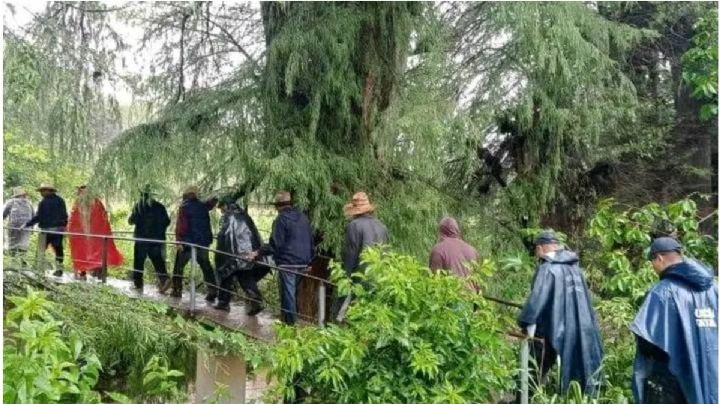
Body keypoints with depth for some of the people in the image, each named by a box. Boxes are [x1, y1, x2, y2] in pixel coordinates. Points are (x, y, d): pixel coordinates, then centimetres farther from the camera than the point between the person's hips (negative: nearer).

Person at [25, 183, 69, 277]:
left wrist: (27, 224, -6)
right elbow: (65, 215, 12)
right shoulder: (60, 200, 8)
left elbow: (38, 217, -12)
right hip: (59, 229, 5)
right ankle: (59, 269, 10)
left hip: (47, 229, -5)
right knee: (58, 249, 8)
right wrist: (64, 226, 19)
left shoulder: (43, 202, -10)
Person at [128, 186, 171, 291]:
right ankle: (164, 278, -16)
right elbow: (167, 221, 4)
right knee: (158, 261, 5)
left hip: (142, 239, -3)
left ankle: (138, 284, 10)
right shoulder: (160, 206, 4)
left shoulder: (138, 206, -6)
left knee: (139, 262, 8)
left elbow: (132, 221, -10)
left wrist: (130, 219, 12)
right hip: (156, 239, 3)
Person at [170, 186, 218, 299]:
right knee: (206, 267, 9)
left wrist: (179, 240, -17)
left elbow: (181, 226, -16)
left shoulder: (184, 207, -8)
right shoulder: (203, 206, 6)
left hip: (188, 242, -4)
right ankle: (212, 292, 4)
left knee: (178, 266, 10)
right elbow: (213, 201, 27)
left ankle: (177, 290, 10)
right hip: (203, 242, 4)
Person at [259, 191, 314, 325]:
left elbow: (275, 245, -17)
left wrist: (258, 252, -9)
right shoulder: (303, 217, 12)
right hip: (303, 263, 7)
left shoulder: (281, 219, -12)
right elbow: (311, 242, 16)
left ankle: (290, 322, 2)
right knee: (294, 291, 19)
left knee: (288, 293, 0)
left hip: (287, 263, -7)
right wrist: (309, 259, 22)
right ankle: (293, 318, 25)